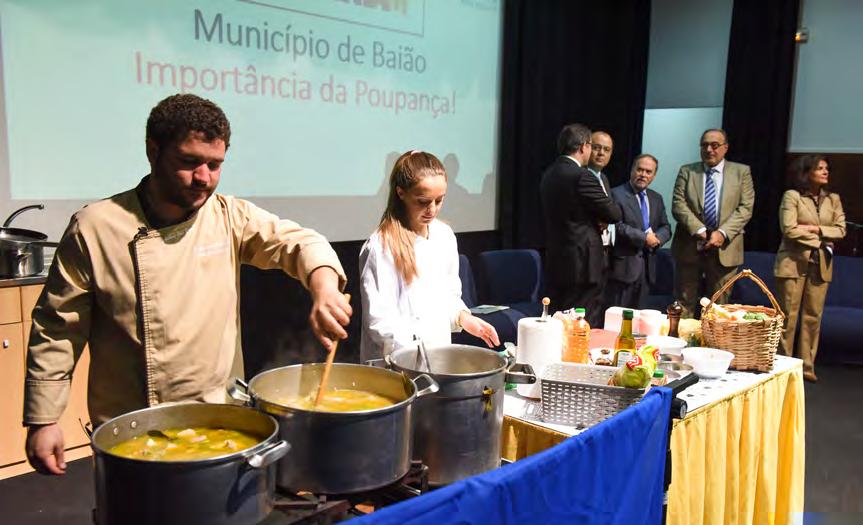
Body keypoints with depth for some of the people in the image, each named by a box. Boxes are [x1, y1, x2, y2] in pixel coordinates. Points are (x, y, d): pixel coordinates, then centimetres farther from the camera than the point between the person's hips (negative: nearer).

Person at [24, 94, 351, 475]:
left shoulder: (231, 217, -2)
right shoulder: (95, 228, -10)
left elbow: (299, 242, -9)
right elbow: (56, 330, -5)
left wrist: (324, 289, -31)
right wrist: (42, 421, -5)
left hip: (220, 419, 3)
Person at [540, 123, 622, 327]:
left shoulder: (549, 174, 9)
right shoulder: (582, 176, -17)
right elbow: (614, 214, -10)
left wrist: (595, 220, 6)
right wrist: (600, 219, 10)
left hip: (556, 263, 8)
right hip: (584, 264, -8)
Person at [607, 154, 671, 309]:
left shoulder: (656, 198, 16)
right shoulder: (616, 194, -7)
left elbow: (666, 227, 14)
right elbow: (617, 226, -16)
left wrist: (657, 238, -8)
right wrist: (644, 238, -15)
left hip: (647, 266, 7)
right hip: (624, 264, -6)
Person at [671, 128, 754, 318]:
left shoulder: (741, 172, 8)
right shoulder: (686, 171, 8)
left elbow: (745, 207, -1)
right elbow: (678, 204, -3)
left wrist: (722, 233, -16)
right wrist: (699, 230, -17)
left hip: (724, 248, 0)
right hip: (689, 247, 0)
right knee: (684, 305, 4)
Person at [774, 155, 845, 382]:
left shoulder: (833, 199, 12)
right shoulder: (792, 196, -3)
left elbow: (840, 230, 5)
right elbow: (789, 229, -12)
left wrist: (815, 229, -9)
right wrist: (819, 242, -8)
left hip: (821, 265, 4)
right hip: (794, 262, -4)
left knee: (813, 316, 4)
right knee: (788, 315, -2)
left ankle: (807, 366, 12)